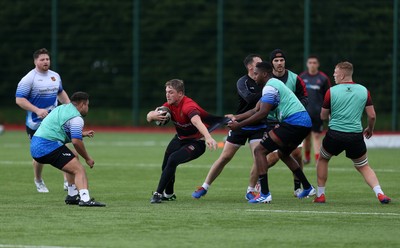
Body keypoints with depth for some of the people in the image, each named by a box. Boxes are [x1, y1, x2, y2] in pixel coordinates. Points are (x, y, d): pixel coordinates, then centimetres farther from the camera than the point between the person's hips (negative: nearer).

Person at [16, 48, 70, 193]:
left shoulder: (55, 76, 9)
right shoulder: (29, 79, -11)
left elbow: (61, 93, 26)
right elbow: (19, 99, -15)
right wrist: (37, 110, -24)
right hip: (36, 123, -4)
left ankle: (67, 181, -8)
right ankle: (38, 181, 27)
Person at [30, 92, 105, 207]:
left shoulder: (62, 108, 22)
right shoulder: (76, 118, -9)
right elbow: (76, 142, -15)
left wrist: (83, 134, 39)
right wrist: (87, 158, -2)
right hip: (49, 146, -10)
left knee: (73, 157, 29)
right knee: (79, 170, -12)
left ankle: (72, 195, 28)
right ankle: (85, 199, -34)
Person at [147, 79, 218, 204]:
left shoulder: (188, 106, -32)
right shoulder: (170, 105, -7)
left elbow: (197, 121, -52)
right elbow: (149, 117, -4)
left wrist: (208, 137, -68)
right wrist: (152, 115, -30)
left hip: (196, 142, -8)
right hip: (180, 139, 8)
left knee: (173, 160, -26)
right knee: (166, 165, 4)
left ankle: (158, 193, -16)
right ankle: (169, 194, 32)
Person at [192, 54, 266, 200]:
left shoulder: (265, 82, -1)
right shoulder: (243, 82, -13)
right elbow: (249, 98, -32)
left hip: (258, 127, 2)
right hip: (240, 126, -2)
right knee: (225, 157, 1)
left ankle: (250, 191, 3)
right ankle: (205, 187, 16)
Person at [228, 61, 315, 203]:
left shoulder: (270, 87, -9)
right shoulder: (275, 84, 23)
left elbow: (262, 113, -17)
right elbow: (256, 110, 24)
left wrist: (239, 125, -13)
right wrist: (236, 117, 20)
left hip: (293, 122, -10)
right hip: (305, 122, 10)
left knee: (260, 150, -8)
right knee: (283, 154, 32)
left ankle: (265, 194, -15)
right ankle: (307, 188, 36)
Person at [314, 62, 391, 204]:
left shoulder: (331, 91, -2)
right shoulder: (364, 91, 3)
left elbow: (323, 116, 7)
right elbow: (372, 116, 4)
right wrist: (370, 129, 24)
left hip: (335, 135, -2)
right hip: (355, 136, 2)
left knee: (322, 159, 25)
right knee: (363, 167, 17)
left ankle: (320, 195, 22)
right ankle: (380, 194, -4)